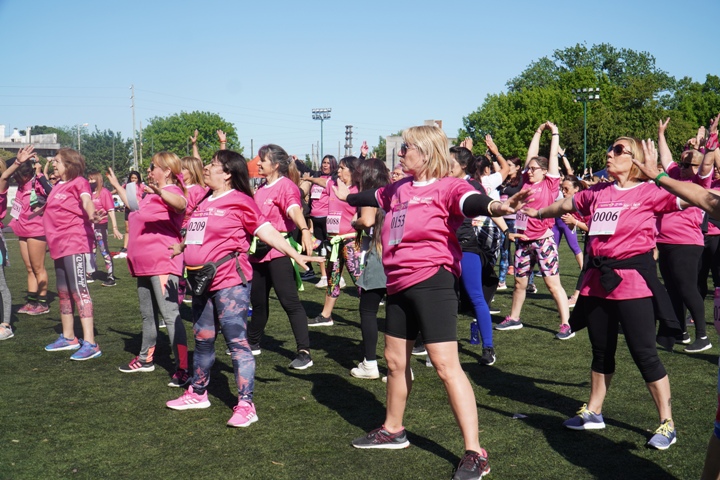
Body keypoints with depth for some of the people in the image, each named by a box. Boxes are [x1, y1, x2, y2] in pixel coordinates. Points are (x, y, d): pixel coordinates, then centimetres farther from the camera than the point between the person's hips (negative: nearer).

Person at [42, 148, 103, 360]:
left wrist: (91, 214, -50)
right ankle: (68, 337, 31)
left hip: (74, 242, -9)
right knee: (63, 292, 17)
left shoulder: (79, 183, -10)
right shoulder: (59, 185, 15)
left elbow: (86, 200, -31)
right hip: (60, 245, 10)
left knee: (79, 290, -14)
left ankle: (90, 344, -15)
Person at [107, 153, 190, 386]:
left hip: (163, 262, -11)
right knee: (147, 313, 21)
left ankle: (182, 368, -16)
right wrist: (117, 185, 46)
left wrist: (160, 191, -56)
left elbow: (180, 204, -37)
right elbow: (133, 205, 42)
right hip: (145, 262, 11)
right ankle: (146, 358, 36)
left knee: (170, 314, -15)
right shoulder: (150, 194, 21)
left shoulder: (171, 191, -12)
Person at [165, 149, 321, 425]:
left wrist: (295, 255, -17)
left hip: (230, 282, -8)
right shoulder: (204, 201, 15)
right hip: (202, 282, 8)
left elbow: (266, 231, -11)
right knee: (202, 340, 18)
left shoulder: (240, 202, -7)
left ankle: (246, 405, -5)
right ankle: (197, 394, 34)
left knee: (237, 341, -8)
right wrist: (176, 249, 37)